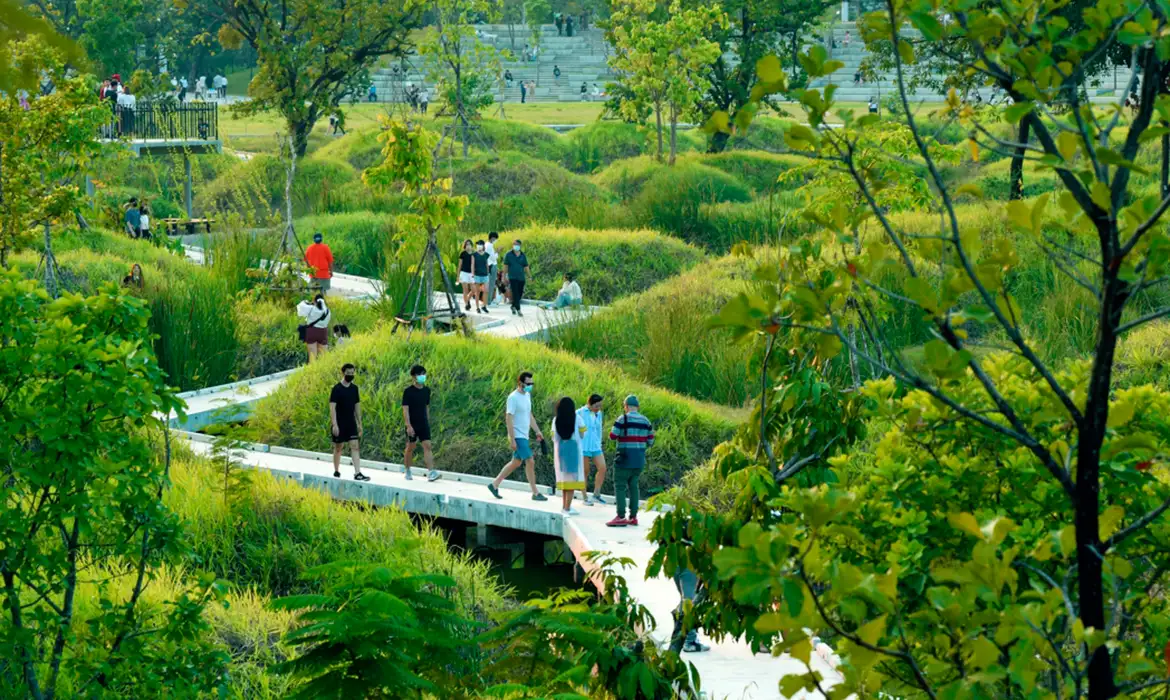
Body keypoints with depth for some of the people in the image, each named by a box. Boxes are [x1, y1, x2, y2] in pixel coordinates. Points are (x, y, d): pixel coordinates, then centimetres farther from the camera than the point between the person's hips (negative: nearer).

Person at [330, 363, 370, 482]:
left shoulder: (354, 388, 7)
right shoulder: (337, 389, -10)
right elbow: (332, 407, -13)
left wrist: (359, 423, 11)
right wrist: (335, 425, -20)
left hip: (351, 423, 4)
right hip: (340, 424, -4)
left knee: (355, 446, -6)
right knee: (338, 447, 7)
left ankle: (358, 473, -12)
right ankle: (336, 471, 22)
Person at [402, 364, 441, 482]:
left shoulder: (427, 390, 7)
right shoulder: (408, 391, -9)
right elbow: (405, 409, -14)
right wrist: (408, 426, -22)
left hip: (424, 424, 4)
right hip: (412, 425, -4)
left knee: (427, 446, -10)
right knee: (410, 447, 8)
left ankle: (431, 472, -19)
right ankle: (407, 470, 27)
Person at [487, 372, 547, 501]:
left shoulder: (527, 395, 12)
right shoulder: (513, 397, -15)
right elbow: (509, 418, -18)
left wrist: (538, 431, 15)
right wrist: (512, 440, -21)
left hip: (524, 436, 9)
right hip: (518, 436, -9)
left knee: (516, 462, 15)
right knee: (530, 462, -10)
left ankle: (494, 484, 24)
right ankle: (535, 493, -4)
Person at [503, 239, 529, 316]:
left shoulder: (523, 255, 7)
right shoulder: (509, 255, 0)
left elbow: (526, 267, 11)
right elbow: (505, 265, 3)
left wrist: (528, 277, 7)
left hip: (521, 277, 4)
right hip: (513, 277, -4)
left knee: (520, 294, 8)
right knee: (515, 293, -11)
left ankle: (513, 306, 31)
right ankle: (518, 309, -13)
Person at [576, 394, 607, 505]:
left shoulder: (598, 414, 12)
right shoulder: (579, 413, -7)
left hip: (595, 447, 6)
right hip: (583, 447, -5)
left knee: (602, 468, -8)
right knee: (585, 472, 0)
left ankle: (596, 495, 2)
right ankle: (585, 498, 9)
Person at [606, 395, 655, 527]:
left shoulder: (623, 419, -12)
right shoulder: (645, 421, 6)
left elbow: (612, 436, -13)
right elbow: (650, 441, 7)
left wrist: (618, 434, 8)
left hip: (625, 459, -6)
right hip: (640, 459, 6)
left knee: (620, 486, -2)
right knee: (633, 485, 15)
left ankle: (621, 517, -9)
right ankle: (633, 516, 13)